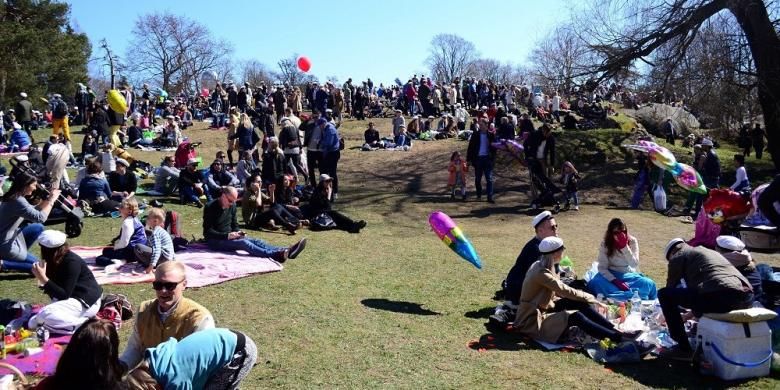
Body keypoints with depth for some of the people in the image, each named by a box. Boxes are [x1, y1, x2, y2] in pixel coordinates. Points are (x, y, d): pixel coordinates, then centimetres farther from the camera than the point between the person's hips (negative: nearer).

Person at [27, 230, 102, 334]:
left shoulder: (72, 262, -20)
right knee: (33, 323, 4)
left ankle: (84, 324, -16)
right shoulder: (56, 262, 5)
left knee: (45, 314, -27)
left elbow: (64, 295, -23)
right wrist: (41, 279, -3)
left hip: (86, 302, -10)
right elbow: (56, 295, 8)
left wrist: (43, 278, -24)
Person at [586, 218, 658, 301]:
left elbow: (634, 264, -20)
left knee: (649, 284, -27)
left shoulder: (632, 241, -10)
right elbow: (602, 267, -14)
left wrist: (624, 246, -30)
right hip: (612, 276, -1)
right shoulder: (605, 244, -11)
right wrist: (615, 281, -28)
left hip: (629, 275, 1)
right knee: (596, 282, -34)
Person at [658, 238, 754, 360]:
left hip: (720, 295, -8)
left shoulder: (678, 256, 14)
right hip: (747, 298, 8)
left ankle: (683, 348, 5)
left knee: (664, 294, 4)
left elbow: (671, 287, 21)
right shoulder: (710, 252, 36)